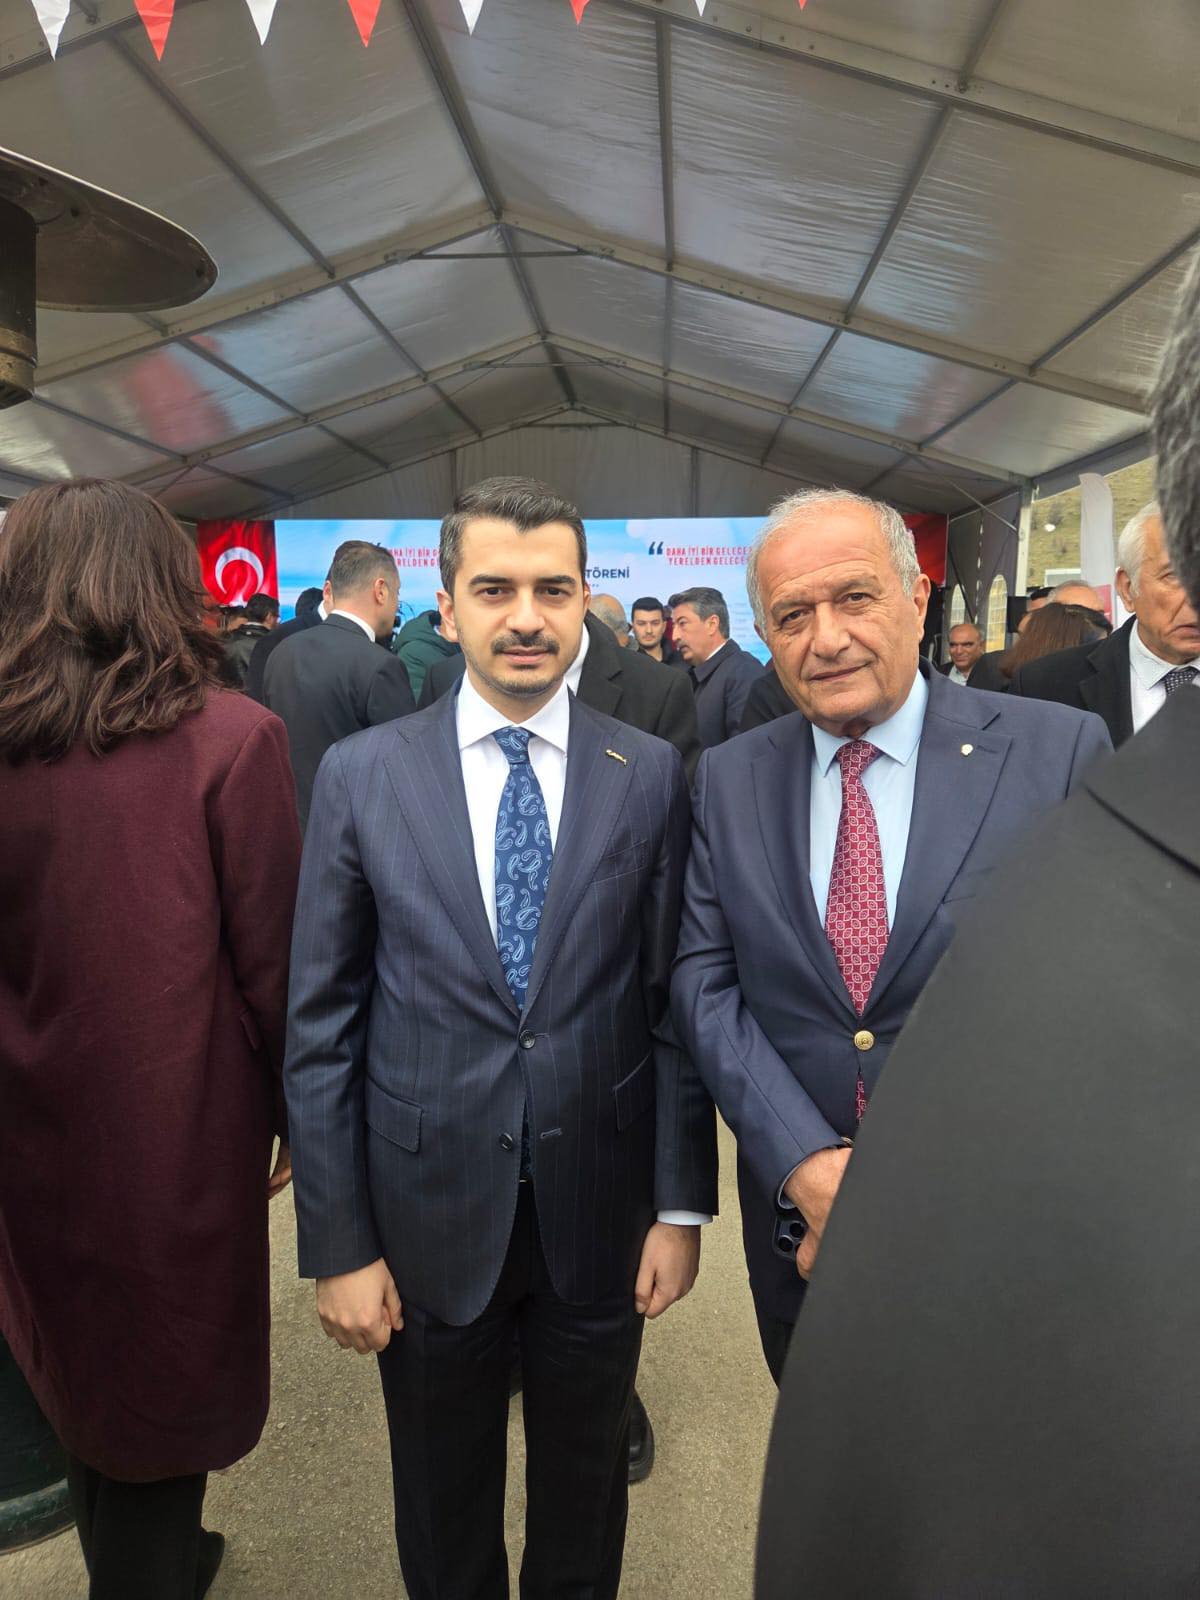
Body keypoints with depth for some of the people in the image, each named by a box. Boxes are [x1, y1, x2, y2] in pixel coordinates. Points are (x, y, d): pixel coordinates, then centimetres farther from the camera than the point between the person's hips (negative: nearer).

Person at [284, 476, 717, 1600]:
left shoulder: (651, 775, -6)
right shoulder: (362, 774, -7)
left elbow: (672, 1001, -2)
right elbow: (320, 1026, -5)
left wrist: (682, 1205, -1)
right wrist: (338, 1244, -4)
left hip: (600, 1213, 1)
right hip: (427, 1216, 0)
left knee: (585, 1497, 24)